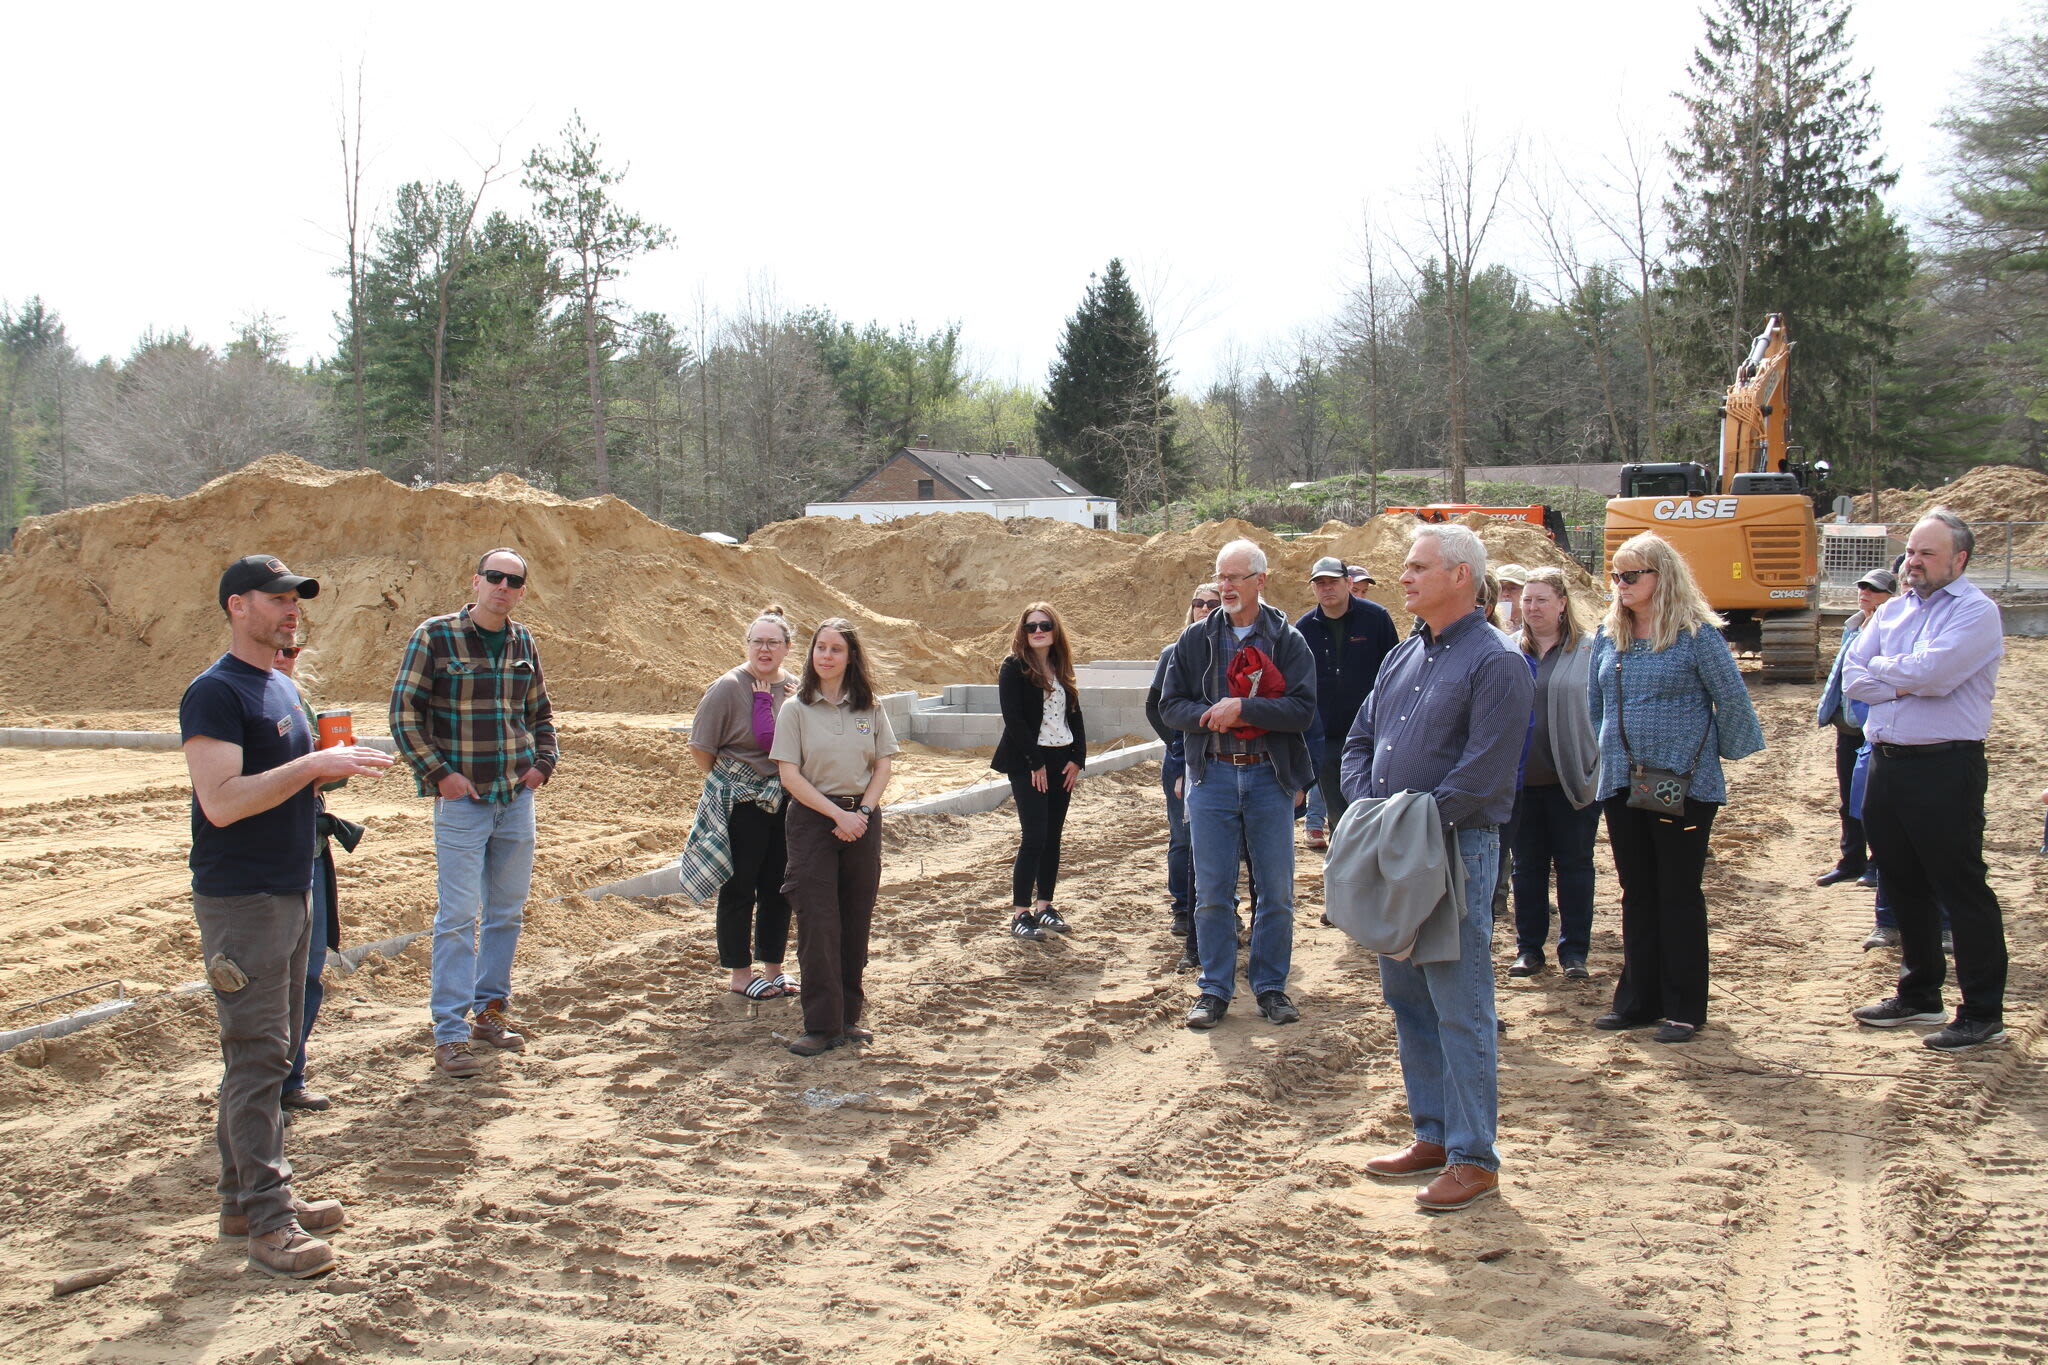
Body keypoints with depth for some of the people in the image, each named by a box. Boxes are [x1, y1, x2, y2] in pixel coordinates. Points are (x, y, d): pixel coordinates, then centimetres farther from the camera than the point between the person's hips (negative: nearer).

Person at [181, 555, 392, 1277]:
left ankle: (246, 1195, 23)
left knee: (274, 1051, 14)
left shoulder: (283, 687, 15)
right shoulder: (215, 693, -14)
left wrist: (330, 766, 6)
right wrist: (314, 764, -25)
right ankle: (266, 1218, -4)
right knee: (257, 1055, -8)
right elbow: (222, 801, -24)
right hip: (241, 899, -9)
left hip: (292, 890, 10)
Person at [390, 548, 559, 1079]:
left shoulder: (522, 642, 9)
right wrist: (437, 773, -12)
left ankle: (490, 1011, 25)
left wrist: (543, 762, 7)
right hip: (462, 800, -5)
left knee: (507, 913, 12)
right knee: (457, 917, -6)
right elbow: (404, 711, -6)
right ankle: (450, 1034, -1)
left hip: (516, 797, 5)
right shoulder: (434, 636, -7)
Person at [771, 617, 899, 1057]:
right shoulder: (796, 709, -2)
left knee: (856, 921, 5)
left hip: (862, 819, 3)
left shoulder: (869, 708, 6)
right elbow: (790, 775, -6)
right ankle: (820, 1026, -2)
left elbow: (882, 766, 6)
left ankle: (848, 1016, 15)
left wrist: (863, 812, -9)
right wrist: (837, 814, -13)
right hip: (812, 819, -3)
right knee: (818, 924, -6)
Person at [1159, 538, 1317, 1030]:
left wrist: (1243, 708, -20)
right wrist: (1211, 715, -15)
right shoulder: (1196, 639, 6)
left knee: (1276, 892, 5)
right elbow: (1171, 704, 3)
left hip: (1269, 777, -1)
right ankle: (1214, 989, 15)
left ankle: (1270, 986, 18)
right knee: (1212, 893, 5)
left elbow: (1302, 708, -11)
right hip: (1212, 776, 1)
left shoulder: (1287, 640, -1)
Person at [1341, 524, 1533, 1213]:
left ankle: (1473, 1158, 4)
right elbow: (1360, 738, 18)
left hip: (1456, 851, -9)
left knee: (1461, 1007, -4)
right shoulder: (1403, 657, 15)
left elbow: (1486, 768, -18)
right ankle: (1433, 1135, 27)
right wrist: (1367, 809, 2)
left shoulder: (1495, 662, -11)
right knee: (1406, 997, 15)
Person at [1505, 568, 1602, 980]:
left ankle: (1574, 950, 16)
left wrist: (1598, 769, -8)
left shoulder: (1590, 649, -2)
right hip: (1522, 779, 3)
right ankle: (1528, 948, 20)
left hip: (1572, 779, -2)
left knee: (1574, 864, 6)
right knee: (1528, 865, 10)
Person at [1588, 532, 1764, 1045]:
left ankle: (1685, 1008, 9)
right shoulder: (1608, 638, 9)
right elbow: (1595, 705, 21)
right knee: (1637, 894, 12)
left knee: (1679, 896, 1)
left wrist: (1721, 752, 5)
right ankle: (1638, 999, 20)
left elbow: (1733, 702, -3)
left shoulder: (1697, 634, -8)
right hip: (1622, 785, 6)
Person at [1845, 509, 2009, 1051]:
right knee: (1903, 885, 16)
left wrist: (1881, 668, -3)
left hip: (1946, 768, -7)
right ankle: (1919, 995, 29)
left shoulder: (1976, 612, -7)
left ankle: (1983, 1014, 3)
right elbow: (1853, 679, 5)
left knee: (1962, 890, -3)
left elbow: (1933, 673, -21)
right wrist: (1906, 684, -12)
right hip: (1886, 763, 8)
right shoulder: (1893, 610, 14)